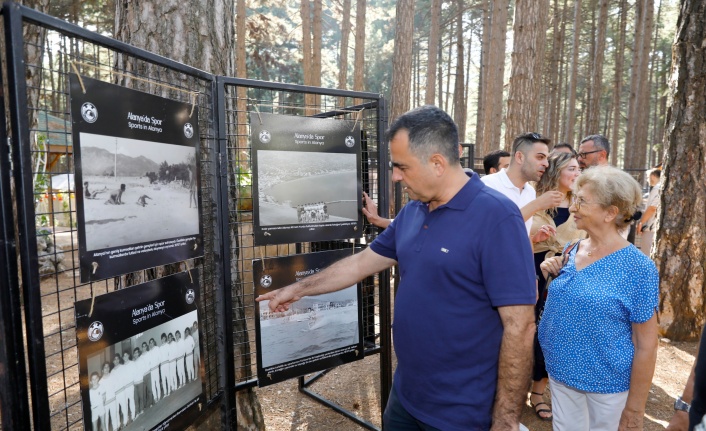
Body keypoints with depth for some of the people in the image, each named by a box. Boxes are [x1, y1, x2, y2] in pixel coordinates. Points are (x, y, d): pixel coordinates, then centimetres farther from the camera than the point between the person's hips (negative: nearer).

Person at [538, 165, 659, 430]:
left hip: (607, 382, -5)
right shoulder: (571, 251, -2)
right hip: (561, 371, 5)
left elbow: (646, 345, -14)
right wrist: (555, 276, -8)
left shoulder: (637, 267, -18)